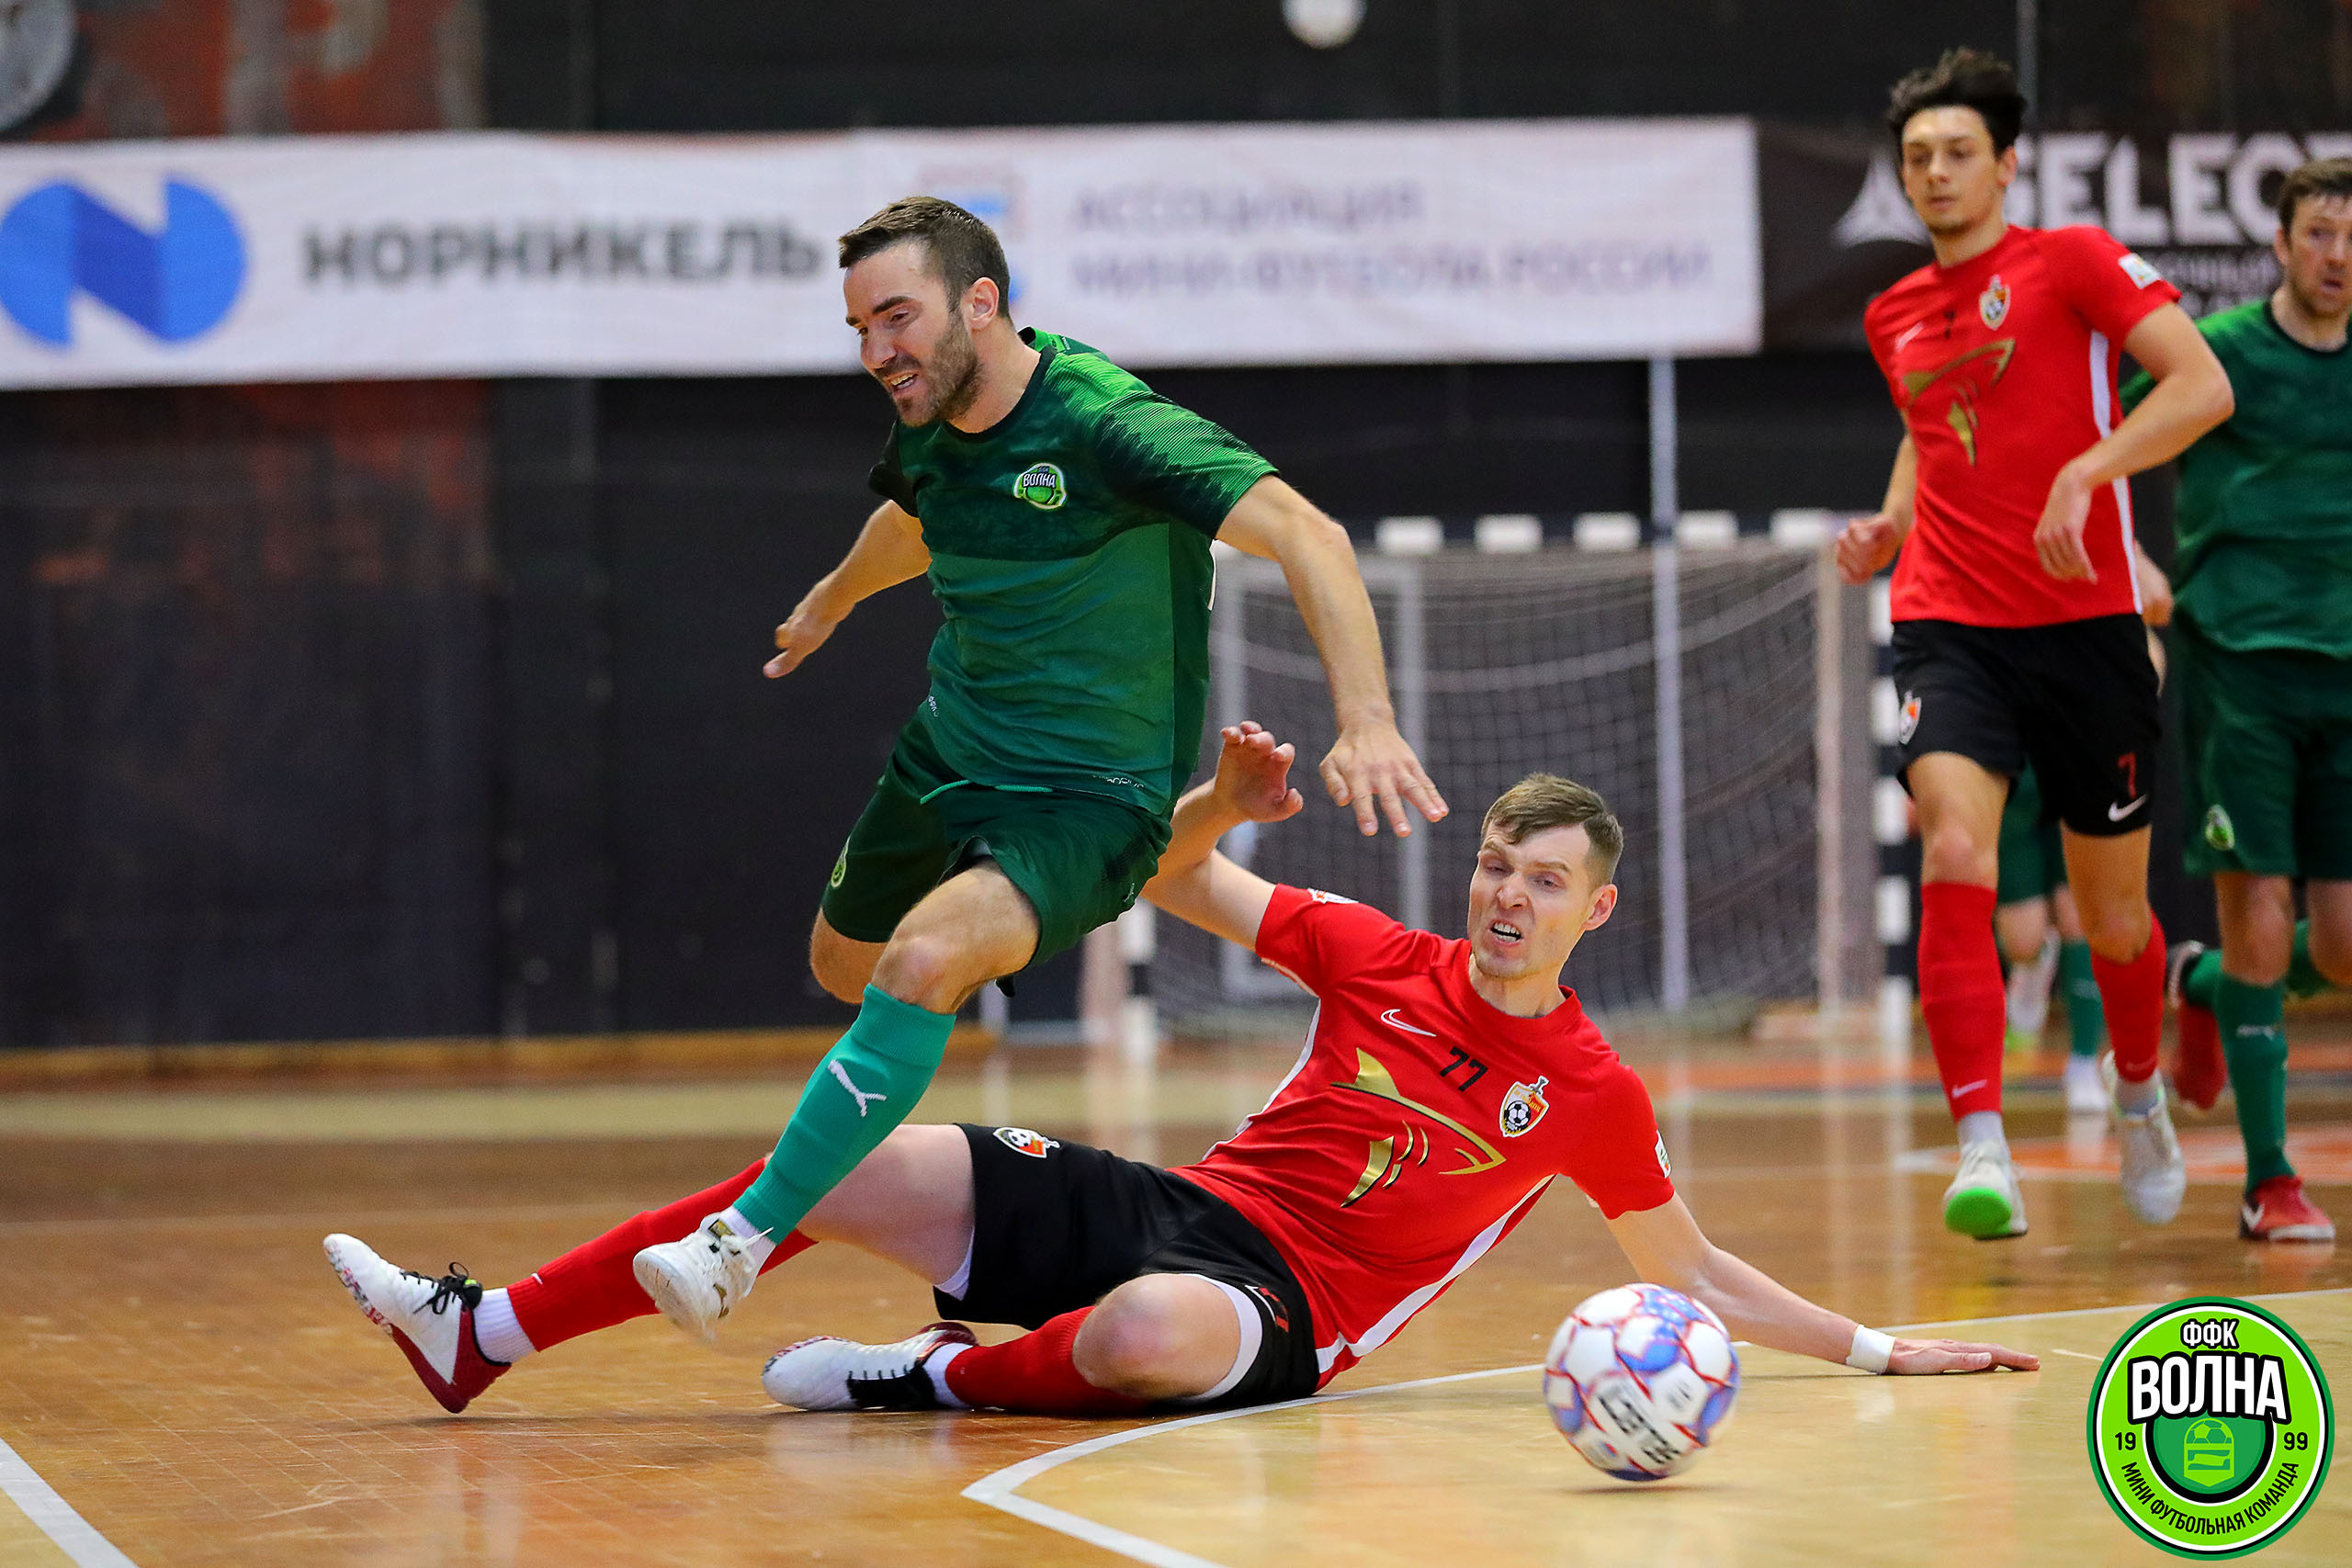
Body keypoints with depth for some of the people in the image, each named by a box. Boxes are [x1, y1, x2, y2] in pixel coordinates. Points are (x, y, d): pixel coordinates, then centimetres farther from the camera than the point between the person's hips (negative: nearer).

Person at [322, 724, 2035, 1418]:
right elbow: (1171, 876, 14)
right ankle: (483, 1332, -7)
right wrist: (1222, 803, -8)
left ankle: (934, 1380, -13)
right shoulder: (1381, 959, 8)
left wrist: (1879, 1347, 2)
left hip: (1286, 1305, -4)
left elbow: (1692, 1269, 10)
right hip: (1162, 1202, 4)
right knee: (841, 1166, -12)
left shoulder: (1592, 1092, 0)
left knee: (1159, 1331, -44)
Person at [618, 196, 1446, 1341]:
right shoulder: (929, 429, -2)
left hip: (1088, 798, -8)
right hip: (949, 751, 8)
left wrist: (1366, 720, -47)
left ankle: (745, 1241, -27)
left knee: (923, 962, -31)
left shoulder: (1105, 424, -25)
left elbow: (1308, 536, -34)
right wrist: (833, 600, 45)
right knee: (844, 964, 24)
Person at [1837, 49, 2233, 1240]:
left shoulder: (2072, 261, -3)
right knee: (1954, 854, -23)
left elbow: (2203, 387, -13)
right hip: (1948, 628, 3)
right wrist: (1891, 527, 13)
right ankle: (1982, 1151, -27)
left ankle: (2140, 1093, 40)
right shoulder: (1893, 319, 13)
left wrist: (2085, 472, -25)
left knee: (2112, 910, 9)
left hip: (2085, 627, -3)